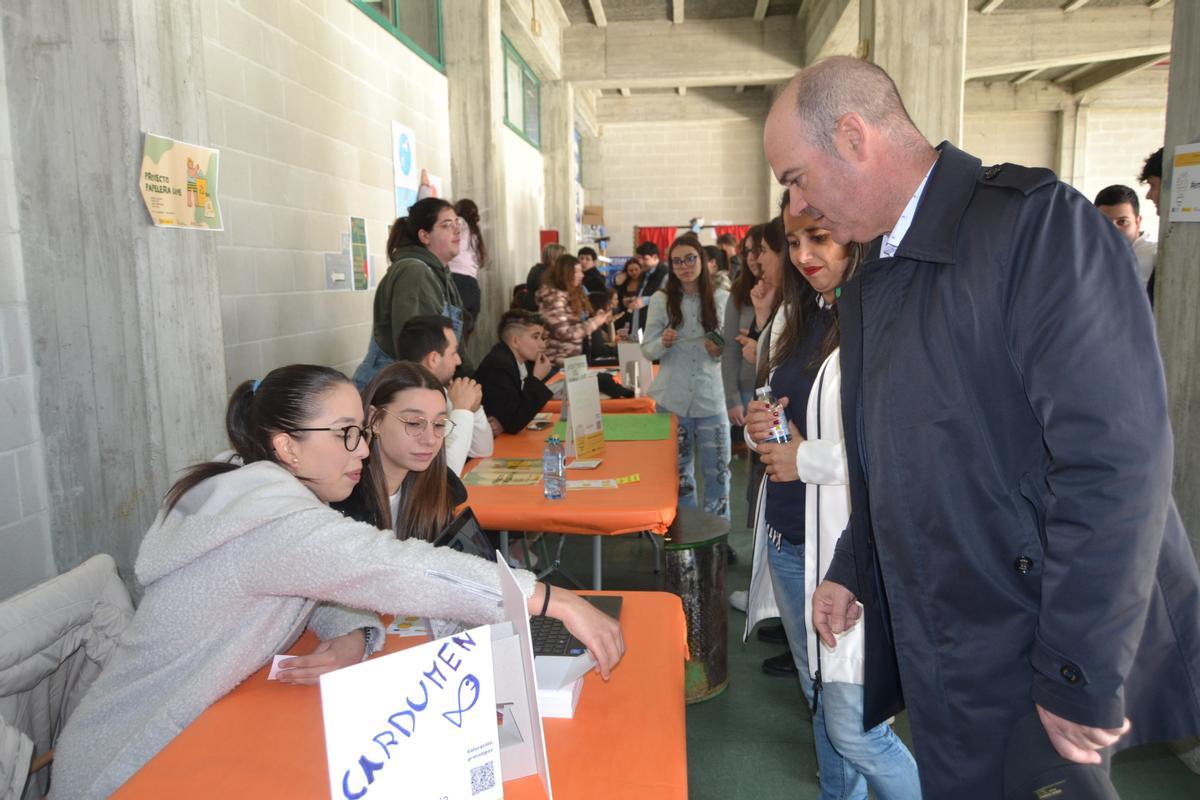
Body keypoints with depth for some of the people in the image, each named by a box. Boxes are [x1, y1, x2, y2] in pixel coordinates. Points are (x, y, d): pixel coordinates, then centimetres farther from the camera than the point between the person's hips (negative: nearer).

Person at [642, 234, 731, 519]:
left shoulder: (720, 300, 2)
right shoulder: (661, 300, 0)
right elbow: (647, 349, 2)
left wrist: (719, 351, -13)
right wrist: (664, 343, -19)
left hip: (711, 399, 0)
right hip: (672, 399, 0)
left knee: (717, 471, 5)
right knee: (678, 471, 12)